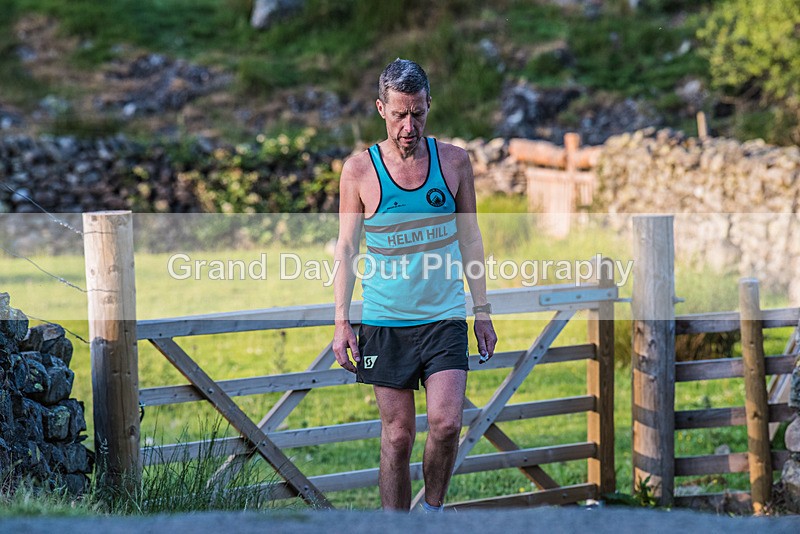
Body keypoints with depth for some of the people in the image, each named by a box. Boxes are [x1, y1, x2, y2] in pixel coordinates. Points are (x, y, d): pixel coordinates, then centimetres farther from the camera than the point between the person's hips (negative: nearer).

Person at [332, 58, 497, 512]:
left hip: (445, 317, 1)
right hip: (385, 321, -1)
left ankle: (433, 510, 11)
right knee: (398, 435, 2)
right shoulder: (359, 170, -2)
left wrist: (483, 311, 9)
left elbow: (471, 239, 10)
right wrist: (342, 321, -2)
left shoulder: (454, 161, 2)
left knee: (446, 424, -12)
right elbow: (347, 248, 3)